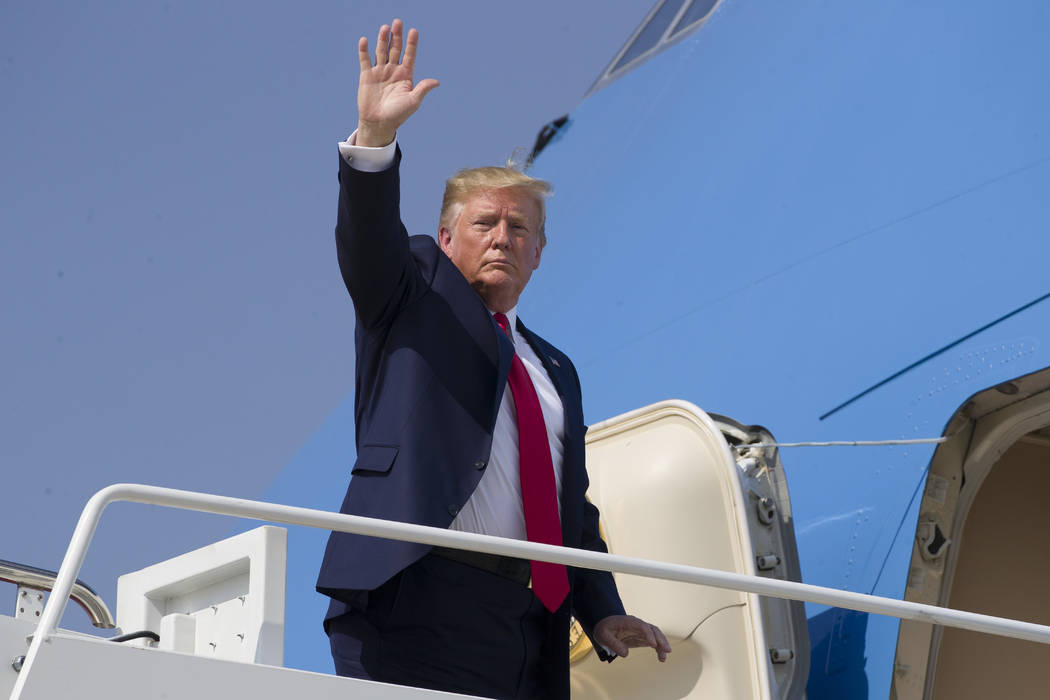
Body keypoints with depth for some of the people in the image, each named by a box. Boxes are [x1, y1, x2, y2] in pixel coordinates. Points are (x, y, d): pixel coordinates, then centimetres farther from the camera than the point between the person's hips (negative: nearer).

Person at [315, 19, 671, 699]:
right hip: (415, 600, -5)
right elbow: (369, 241, -7)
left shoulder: (554, 369, 26)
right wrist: (375, 138, -25)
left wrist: (604, 615, 12)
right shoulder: (415, 299, 14)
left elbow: (574, 508, 24)